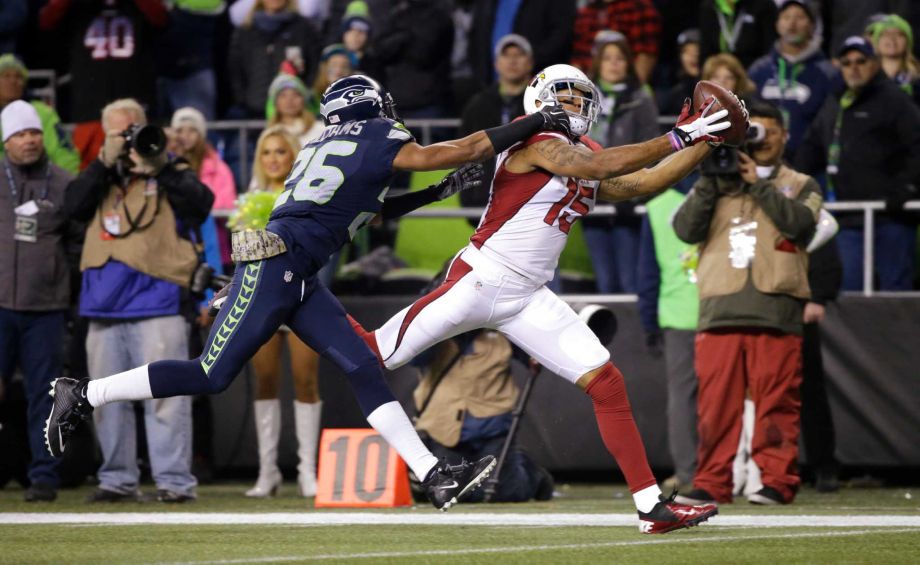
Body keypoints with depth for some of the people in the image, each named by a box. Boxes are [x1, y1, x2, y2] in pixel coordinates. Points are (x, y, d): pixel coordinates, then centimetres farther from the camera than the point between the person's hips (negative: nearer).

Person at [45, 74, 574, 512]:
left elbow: (365, 208, 31)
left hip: (300, 278, 10)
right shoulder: (377, 141, -4)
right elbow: (459, 151, -6)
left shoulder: (327, 146, 21)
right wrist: (531, 124, 0)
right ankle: (83, 395, 2)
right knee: (212, 376, -8)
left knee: (365, 369, 1)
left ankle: (436, 478, -5)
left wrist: (436, 193, 28)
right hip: (273, 266, -10)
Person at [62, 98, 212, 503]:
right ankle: (117, 480, 15)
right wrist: (106, 162, -7)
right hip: (104, 305, 5)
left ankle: (174, 480, -8)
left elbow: (200, 204, -12)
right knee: (108, 400, 8)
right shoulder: (101, 178, 18)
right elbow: (74, 205, 1)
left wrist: (159, 167, -17)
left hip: (156, 304, -5)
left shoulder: (172, 178, 7)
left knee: (164, 396, -9)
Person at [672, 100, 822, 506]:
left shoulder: (799, 186, 17)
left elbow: (798, 222, -6)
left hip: (775, 314, -2)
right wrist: (711, 182, -4)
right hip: (719, 312, 2)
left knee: (776, 403, -6)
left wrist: (759, 184, -5)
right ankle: (712, 483, 1)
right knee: (715, 403, -2)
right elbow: (685, 229, 5)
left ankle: (776, 480, -4)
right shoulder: (716, 185, 21)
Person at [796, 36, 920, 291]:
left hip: (889, 218, -7)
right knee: (852, 287, 6)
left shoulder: (893, 99, -3)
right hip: (850, 219, 7)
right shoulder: (833, 105, 20)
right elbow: (812, 149, 27)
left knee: (895, 286, -6)